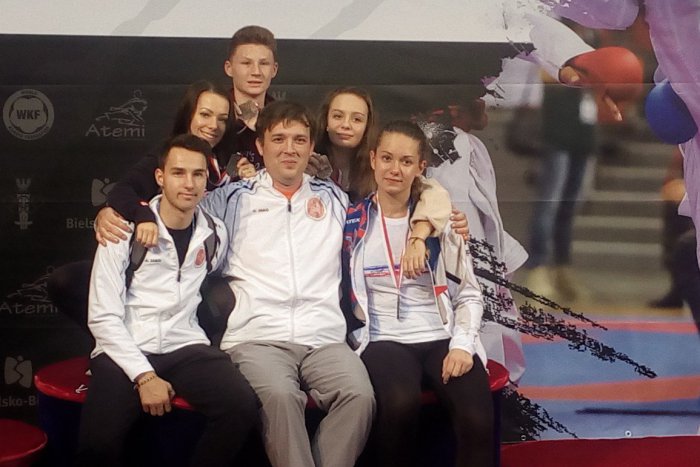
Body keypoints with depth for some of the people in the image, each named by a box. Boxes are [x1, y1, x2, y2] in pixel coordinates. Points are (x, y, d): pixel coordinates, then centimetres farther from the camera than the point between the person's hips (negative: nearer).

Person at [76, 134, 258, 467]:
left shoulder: (215, 233, 8)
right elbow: (103, 317, -8)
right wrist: (144, 375, -16)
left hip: (186, 348, 3)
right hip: (126, 351, -3)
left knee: (243, 406, -25)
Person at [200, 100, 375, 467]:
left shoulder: (336, 200, 23)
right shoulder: (232, 200, 17)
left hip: (325, 338, 2)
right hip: (257, 337, -2)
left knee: (359, 395, -30)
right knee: (279, 396, -36)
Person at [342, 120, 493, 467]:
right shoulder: (351, 222, 8)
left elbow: (469, 293, 10)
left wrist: (462, 344, -5)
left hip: (442, 338, 2)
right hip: (384, 340, -1)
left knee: (478, 419, -28)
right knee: (400, 404, -36)